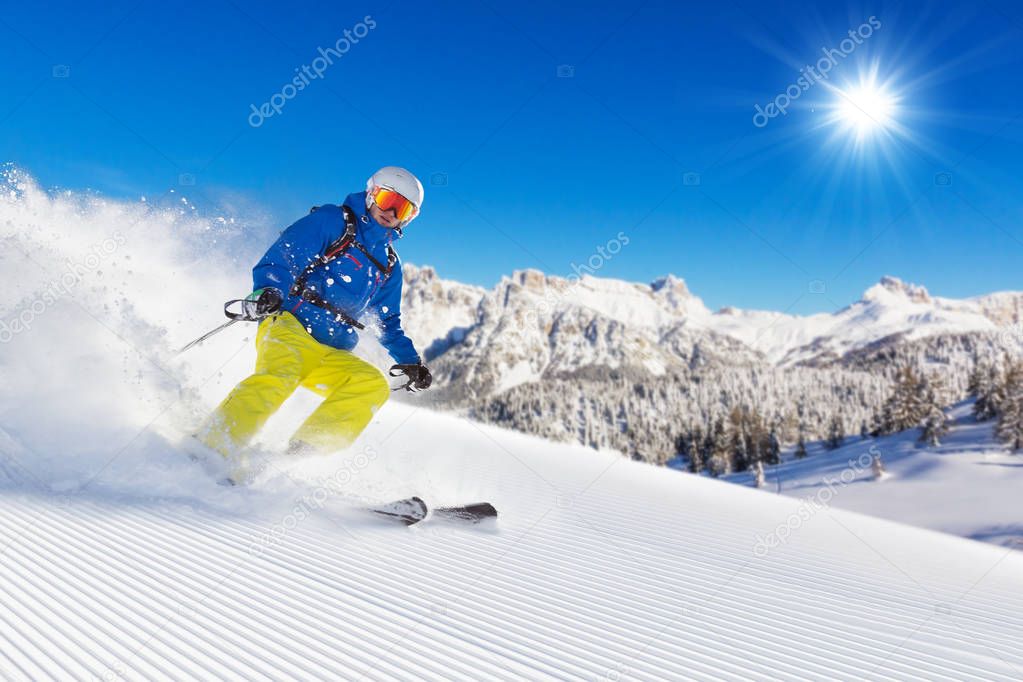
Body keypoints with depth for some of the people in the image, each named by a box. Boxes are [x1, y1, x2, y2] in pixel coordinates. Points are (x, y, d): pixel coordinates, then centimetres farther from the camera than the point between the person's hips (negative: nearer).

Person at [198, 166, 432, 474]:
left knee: (373, 384, -22)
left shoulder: (389, 266, 26)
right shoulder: (333, 221, 7)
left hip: (330, 355, 6)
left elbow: (389, 323, 31)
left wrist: (411, 361, 16)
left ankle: (301, 454, -27)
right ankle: (211, 448, -35)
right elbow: (283, 255, -6)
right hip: (290, 325, -5)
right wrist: (267, 290, -27)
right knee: (281, 373, -36)